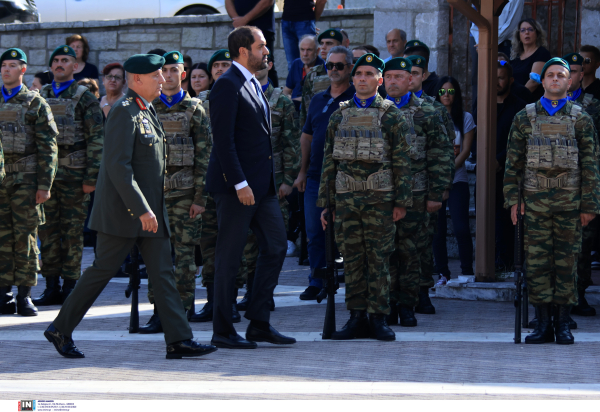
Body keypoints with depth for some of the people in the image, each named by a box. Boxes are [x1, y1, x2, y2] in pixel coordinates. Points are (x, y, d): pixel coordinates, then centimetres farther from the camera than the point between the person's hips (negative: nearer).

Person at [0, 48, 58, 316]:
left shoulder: (35, 103, 2)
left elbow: (48, 147, -1)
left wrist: (45, 185, -8)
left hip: (25, 179, -3)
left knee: (25, 237, -2)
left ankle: (24, 297, 2)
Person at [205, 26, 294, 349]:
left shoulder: (253, 85, 17)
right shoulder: (227, 86, -13)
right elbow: (223, 140, -19)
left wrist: (268, 181, 18)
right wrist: (240, 184, -22)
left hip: (261, 183, 10)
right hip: (236, 186, -9)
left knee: (275, 246, 8)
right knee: (229, 256, -2)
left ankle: (258, 323, 14)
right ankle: (222, 331, 4)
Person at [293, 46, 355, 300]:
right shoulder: (318, 100, 14)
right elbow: (307, 136, 19)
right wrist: (303, 171, 14)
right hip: (316, 176, 5)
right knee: (315, 233, 7)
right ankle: (316, 283, 13)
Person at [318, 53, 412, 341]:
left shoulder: (391, 116, 1)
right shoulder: (340, 115, 11)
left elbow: (401, 161, -1)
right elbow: (329, 162, 13)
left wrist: (401, 201, -7)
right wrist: (324, 203, 9)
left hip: (379, 198, -3)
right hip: (346, 197, 3)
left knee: (378, 260, -1)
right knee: (351, 260, 5)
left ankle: (378, 319, 5)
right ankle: (357, 318, 10)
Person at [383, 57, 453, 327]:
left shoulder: (426, 114, 2)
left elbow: (442, 156, 2)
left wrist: (436, 193, -4)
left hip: (414, 196, -2)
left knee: (410, 253, 0)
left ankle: (407, 305, 7)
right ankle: (388, 305, 7)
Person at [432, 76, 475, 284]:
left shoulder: (465, 118, 6)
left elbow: (465, 150, 1)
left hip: (457, 180, -1)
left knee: (461, 228, -11)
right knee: (438, 229, -1)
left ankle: (467, 272, -4)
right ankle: (442, 273, 7)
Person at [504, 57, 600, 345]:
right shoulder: (524, 118, 7)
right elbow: (514, 162, 8)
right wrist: (513, 199, 1)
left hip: (569, 201, -1)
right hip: (535, 200, 1)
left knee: (566, 261, 2)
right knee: (537, 260, 0)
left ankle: (563, 323, 8)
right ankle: (542, 324, 6)